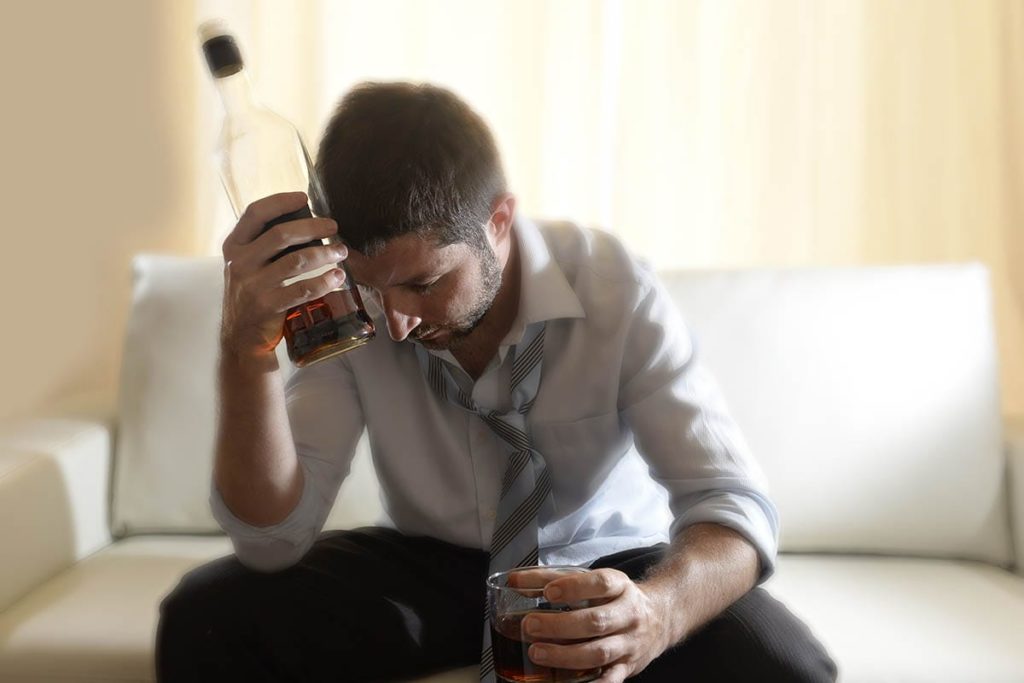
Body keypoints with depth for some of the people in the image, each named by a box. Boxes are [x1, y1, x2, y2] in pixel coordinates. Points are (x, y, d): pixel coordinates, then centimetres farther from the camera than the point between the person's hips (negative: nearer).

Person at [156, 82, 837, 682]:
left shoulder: (615, 286, -24)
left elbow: (735, 507, -25)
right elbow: (273, 538, -22)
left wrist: (655, 613, -48)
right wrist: (246, 349, -39)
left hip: (604, 568, 0)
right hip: (430, 566, 0)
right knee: (206, 618, -23)